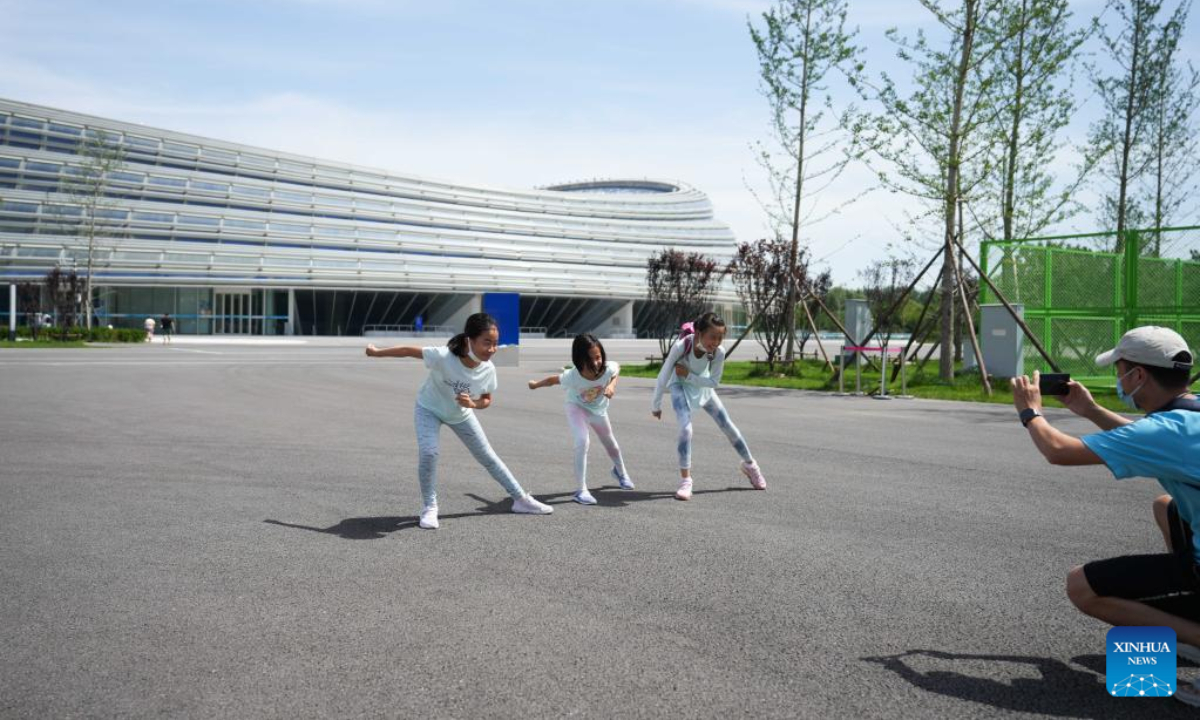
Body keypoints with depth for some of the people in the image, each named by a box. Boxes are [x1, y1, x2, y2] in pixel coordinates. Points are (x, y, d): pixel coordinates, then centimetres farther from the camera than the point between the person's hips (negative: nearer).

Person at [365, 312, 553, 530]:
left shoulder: (488, 369, -27)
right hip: (429, 409, -3)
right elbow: (409, 351, -27)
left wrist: (472, 404, -33)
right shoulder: (443, 357, -40)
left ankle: (521, 499, 22)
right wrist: (376, 352, -16)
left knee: (488, 457, 9)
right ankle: (429, 507, -5)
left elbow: (487, 400, -11)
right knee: (428, 452, -26)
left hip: (461, 414, 3)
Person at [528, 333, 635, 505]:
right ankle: (581, 490, -17)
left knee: (611, 444, 23)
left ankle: (620, 471, 55)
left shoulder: (608, 368, -35)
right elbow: (553, 380, -20)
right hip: (577, 408, -3)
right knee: (582, 442, -28)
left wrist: (612, 384, -24)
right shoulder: (572, 376, -40)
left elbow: (618, 367, -10)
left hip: (598, 410, 4)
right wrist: (535, 384, -3)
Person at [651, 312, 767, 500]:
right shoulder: (681, 346, -38)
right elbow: (663, 377, -25)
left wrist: (689, 375, -27)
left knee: (727, 425, 9)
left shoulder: (719, 352, -30)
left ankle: (750, 465, 31)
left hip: (703, 386, 3)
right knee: (686, 428, -22)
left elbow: (714, 382, -15)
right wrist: (656, 406, -13)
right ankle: (685, 481, -10)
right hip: (680, 386, -3)